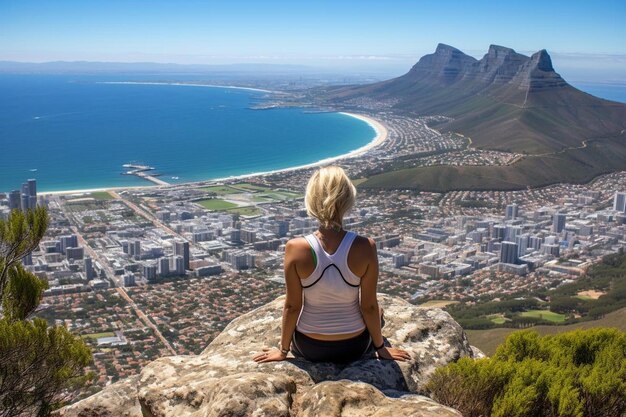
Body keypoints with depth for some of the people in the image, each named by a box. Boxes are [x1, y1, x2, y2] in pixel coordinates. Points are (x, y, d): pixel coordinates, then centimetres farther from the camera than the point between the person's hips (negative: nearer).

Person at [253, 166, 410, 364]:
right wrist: (380, 347, 5)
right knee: (376, 312, 34)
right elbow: (369, 306, -13)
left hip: (308, 348, 0)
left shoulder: (295, 248, -23)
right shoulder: (365, 247, -23)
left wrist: (283, 350, 4)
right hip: (354, 347, 0)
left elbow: (292, 306, -13)